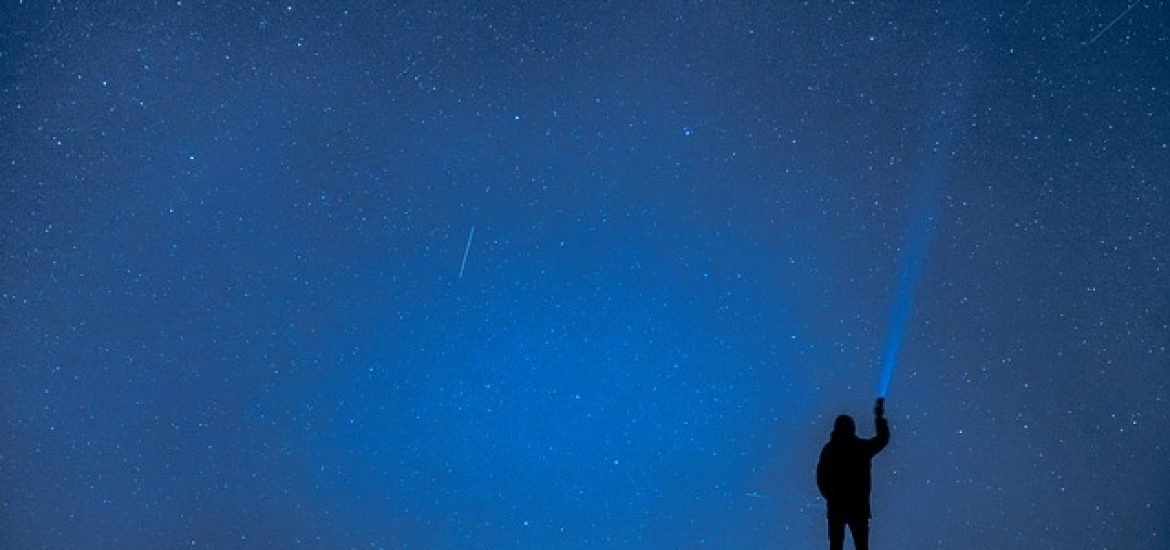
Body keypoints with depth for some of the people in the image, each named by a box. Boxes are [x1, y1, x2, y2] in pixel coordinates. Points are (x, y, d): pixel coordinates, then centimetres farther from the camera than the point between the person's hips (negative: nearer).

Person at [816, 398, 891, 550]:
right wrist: (879, 416, 20)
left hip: (836, 505, 1)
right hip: (858, 506, -1)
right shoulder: (862, 448, -5)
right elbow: (883, 438, 10)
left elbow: (821, 478, 0)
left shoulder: (829, 450, 0)